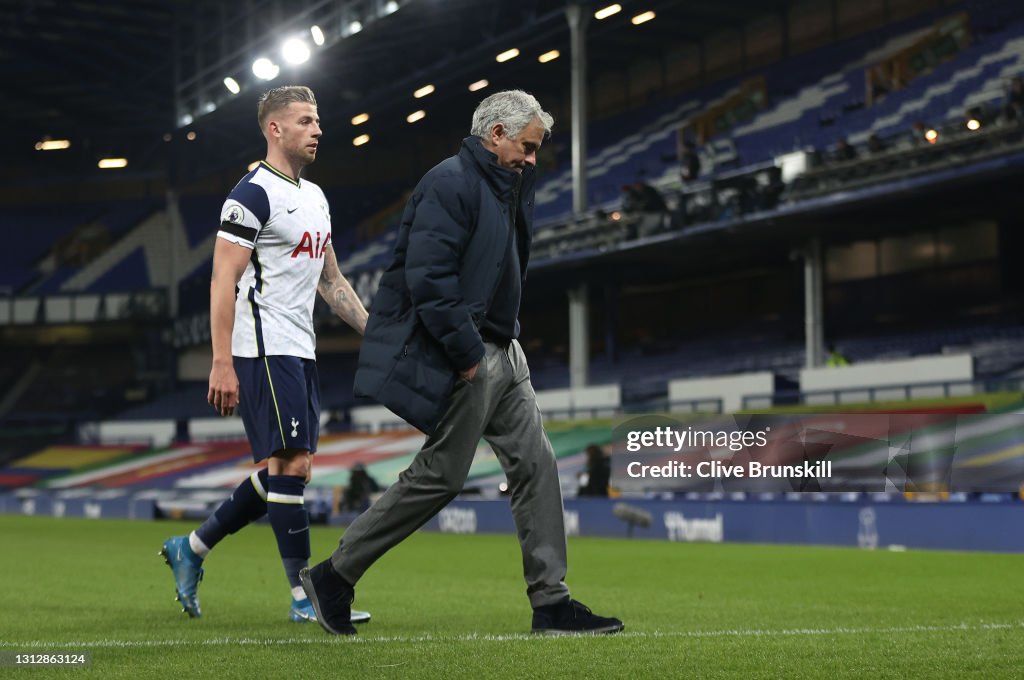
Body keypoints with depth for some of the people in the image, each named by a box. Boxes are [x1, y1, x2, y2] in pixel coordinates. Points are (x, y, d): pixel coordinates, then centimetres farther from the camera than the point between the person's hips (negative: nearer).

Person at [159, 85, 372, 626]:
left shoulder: (314, 197, 18)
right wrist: (222, 363, -21)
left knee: (287, 472, 9)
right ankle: (305, 597, -3)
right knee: (290, 467, -9)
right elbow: (223, 281, -15)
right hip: (263, 351, -9)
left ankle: (191, 550, 22)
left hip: (299, 351, 9)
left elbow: (330, 281, 24)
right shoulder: (253, 195, -10)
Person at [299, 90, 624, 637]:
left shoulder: (501, 186, 18)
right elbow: (427, 275, -23)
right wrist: (467, 351, -21)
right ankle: (334, 576, 6)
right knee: (441, 475, -5)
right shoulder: (450, 182, -15)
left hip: (498, 354, 10)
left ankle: (551, 602, 8)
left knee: (535, 463, 5)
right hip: (459, 356, -10)